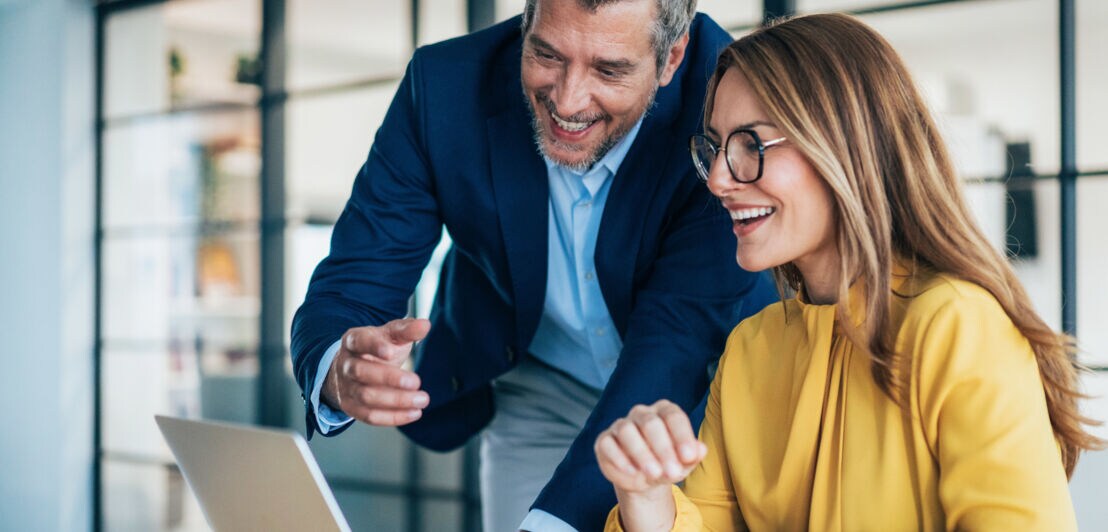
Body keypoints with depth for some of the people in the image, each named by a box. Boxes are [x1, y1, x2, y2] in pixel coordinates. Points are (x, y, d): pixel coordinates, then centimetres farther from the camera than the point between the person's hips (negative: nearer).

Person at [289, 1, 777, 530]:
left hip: (705, 389, -1)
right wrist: (340, 371, -48)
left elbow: (678, 333, -36)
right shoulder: (444, 86, -24)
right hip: (536, 397, 1)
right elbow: (348, 286, -22)